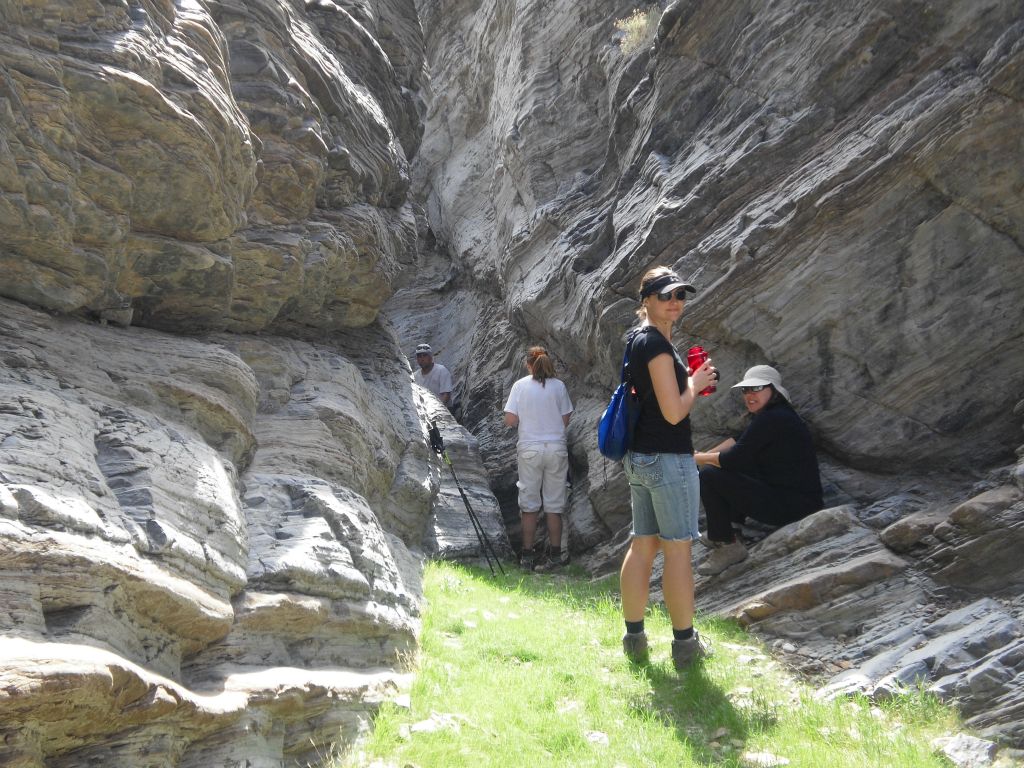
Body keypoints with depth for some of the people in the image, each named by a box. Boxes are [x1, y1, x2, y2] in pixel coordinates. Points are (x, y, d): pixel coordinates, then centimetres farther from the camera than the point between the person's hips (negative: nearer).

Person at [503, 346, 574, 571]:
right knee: (554, 505, 7)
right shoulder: (558, 386, 0)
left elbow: (510, 421, -5)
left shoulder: (520, 386, -3)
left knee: (529, 504, 7)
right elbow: (565, 420, 4)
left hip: (529, 449, -1)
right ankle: (555, 555, 9)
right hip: (556, 448, 1)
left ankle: (528, 555, 9)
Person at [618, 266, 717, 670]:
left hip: (639, 456, 10)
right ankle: (685, 643, 8)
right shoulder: (657, 343, -16)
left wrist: (691, 381, 14)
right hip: (668, 458, -10)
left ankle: (634, 638, 19)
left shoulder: (638, 340, 14)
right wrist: (695, 383, -3)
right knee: (679, 549, -1)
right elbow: (673, 411, -20)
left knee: (642, 545, 12)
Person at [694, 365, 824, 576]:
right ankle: (733, 523, 27)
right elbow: (738, 441, 20)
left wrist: (697, 458, -4)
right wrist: (706, 455, 7)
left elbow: (734, 458, -19)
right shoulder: (775, 413, 12)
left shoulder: (772, 420, -20)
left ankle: (727, 546, -6)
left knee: (709, 476, -15)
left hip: (791, 506, -10)